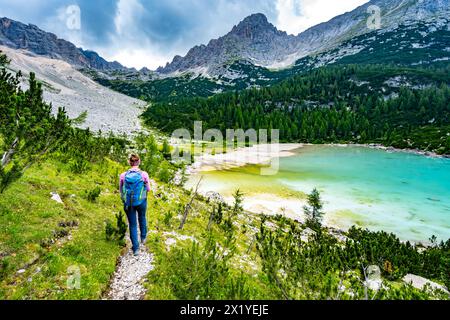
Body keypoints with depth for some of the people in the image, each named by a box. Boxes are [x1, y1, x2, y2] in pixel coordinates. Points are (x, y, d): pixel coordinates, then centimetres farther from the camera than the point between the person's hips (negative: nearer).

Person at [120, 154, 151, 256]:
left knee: (132, 224, 15)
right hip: (141, 202, 0)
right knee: (142, 218, 29)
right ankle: (143, 237, 47)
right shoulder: (144, 174, -17)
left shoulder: (123, 175, -11)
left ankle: (136, 248, 17)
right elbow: (148, 189, -5)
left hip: (128, 203, 0)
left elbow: (121, 190, 1)